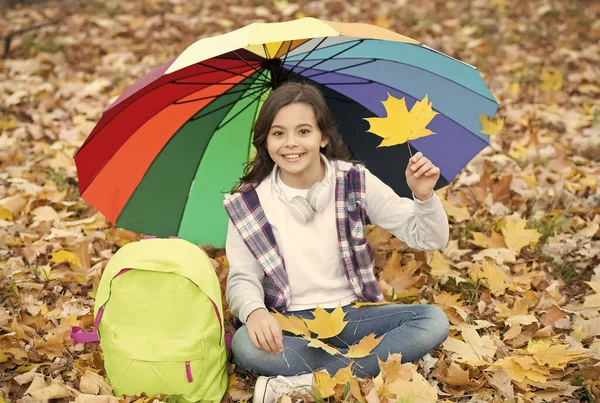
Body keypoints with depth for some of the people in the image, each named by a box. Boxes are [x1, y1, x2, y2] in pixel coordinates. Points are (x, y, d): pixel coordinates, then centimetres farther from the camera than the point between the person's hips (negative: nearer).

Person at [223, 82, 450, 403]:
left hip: (353, 315, 2)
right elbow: (242, 278, -5)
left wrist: (424, 196, -24)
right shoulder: (248, 203, -6)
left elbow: (428, 239, -3)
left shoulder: (355, 182, -5)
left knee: (434, 321, -23)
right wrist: (254, 312, -28)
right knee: (245, 345, -33)